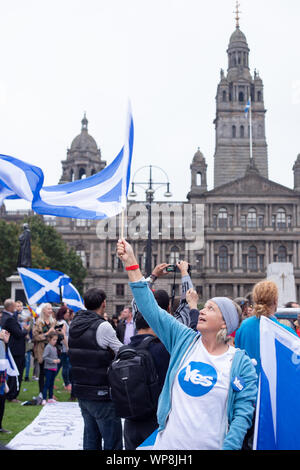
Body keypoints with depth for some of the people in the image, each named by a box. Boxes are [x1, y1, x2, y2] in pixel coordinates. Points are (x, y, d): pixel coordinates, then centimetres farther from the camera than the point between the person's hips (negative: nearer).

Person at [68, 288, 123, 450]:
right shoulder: (103, 326, -16)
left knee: (91, 438, 17)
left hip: (81, 392, 8)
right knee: (113, 441, -2)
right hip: (101, 394, -8)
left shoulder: (74, 325, 5)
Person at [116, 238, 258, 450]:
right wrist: (131, 262, -5)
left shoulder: (241, 363, -4)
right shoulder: (184, 340, 3)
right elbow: (151, 308, 0)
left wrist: (229, 447, -19)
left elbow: (243, 413, -7)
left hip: (211, 446, -3)